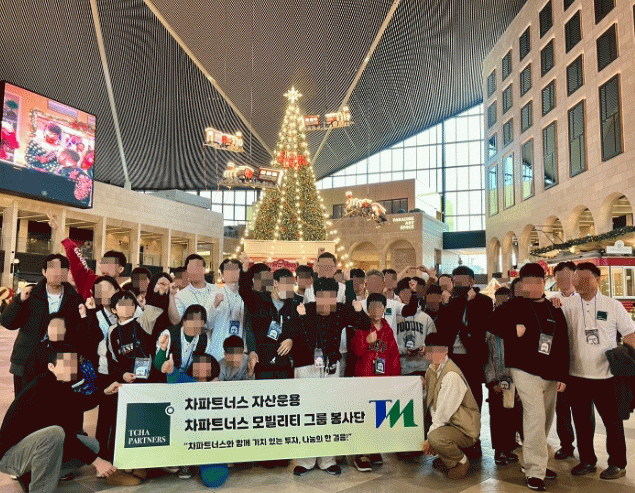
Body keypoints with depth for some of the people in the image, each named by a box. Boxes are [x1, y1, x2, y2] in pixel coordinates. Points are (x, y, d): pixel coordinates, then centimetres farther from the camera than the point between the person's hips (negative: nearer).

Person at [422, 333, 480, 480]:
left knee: (436, 436, -35)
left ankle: (461, 461, -2)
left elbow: (443, 413, -23)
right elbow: (431, 404, 12)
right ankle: (445, 457, 18)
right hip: (444, 422, 9)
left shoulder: (452, 375, -24)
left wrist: (429, 438, -18)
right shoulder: (432, 369, 5)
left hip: (464, 430, -9)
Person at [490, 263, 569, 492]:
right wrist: (514, 331, -16)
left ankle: (534, 462, 31)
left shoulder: (555, 311, 12)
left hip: (550, 374, 6)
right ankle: (534, 472, -4)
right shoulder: (515, 306, 0)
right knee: (535, 417, -13)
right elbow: (493, 324, -3)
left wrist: (563, 375, 7)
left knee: (546, 419, 13)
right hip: (525, 370, -6)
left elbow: (563, 345, 12)